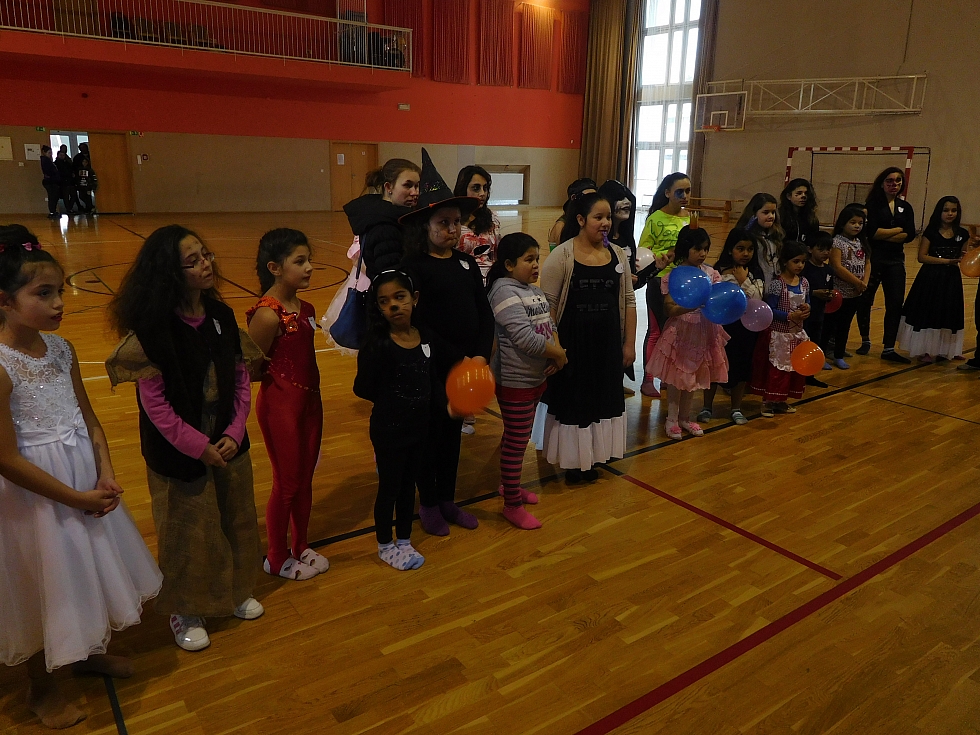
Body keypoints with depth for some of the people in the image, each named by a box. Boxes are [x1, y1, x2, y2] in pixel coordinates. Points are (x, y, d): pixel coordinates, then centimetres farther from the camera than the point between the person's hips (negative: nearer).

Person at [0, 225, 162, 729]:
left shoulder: (61, 349, -3)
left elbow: (89, 420, 4)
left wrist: (106, 477, -8)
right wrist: (75, 498, -15)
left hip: (85, 483, 6)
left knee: (86, 571, 23)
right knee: (44, 586, 13)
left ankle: (87, 653, 50)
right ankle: (41, 688, 39)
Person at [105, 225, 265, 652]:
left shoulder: (221, 316, -4)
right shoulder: (153, 329, -20)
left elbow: (242, 380, 0)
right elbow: (154, 403, -18)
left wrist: (234, 433, -10)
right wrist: (199, 447, -16)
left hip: (228, 445, 5)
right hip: (179, 453, -5)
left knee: (234, 521, 19)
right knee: (187, 533, 12)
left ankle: (235, 591, 44)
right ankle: (185, 612, 36)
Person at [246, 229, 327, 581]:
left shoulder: (305, 308, 3)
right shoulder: (268, 315, -21)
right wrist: (282, 381, -5)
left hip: (310, 401, 7)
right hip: (280, 405, -7)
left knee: (305, 478, 18)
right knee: (287, 483, 7)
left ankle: (301, 547, 37)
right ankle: (277, 558, 28)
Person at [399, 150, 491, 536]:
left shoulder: (467, 264, 6)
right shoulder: (414, 266, -11)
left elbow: (485, 313, 4)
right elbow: (419, 320, -17)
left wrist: (480, 355, -9)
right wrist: (454, 359, -18)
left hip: (469, 363, 6)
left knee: (453, 431, 17)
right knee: (429, 433, 9)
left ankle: (448, 500, 33)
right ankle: (428, 504, 27)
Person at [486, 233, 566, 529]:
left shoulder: (536, 291, 11)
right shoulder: (505, 291, -17)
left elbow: (549, 325, 11)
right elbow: (525, 338, -25)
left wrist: (557, 352, -9)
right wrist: (559, 355, -14)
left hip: (537, 377, 9)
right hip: (515, 380, -9)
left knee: (518, 438, 21)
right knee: (516, 443, 0)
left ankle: (510, 485, 38)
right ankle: (512, 505, 13)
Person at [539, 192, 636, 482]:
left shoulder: (617, 254, 3)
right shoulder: (562, 255, -11)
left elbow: (628, 301, 7)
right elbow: (548, 304, -11)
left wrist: (629, 343, 6)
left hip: (607, 344, 5)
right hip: (572, 343, -4)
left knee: (603, 399, 14)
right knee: (571, 400, 7)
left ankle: (590, 458, 32)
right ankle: (571, 460, 26)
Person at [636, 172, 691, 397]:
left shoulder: (689, 218, 6)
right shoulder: (656, 218, -9)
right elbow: (643, 250, -10)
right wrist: (659, 258, -26)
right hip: (660, 280, -5)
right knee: (656, 331, 3)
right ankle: (647, 380, 14)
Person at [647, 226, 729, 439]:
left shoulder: (711, 273, 2)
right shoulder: (673, 276, -11)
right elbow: (669, 309, -16)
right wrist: (691, 306, -31)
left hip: (704, 332, 4)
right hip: (681, 331, -4)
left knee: (693, 376, 15)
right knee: (676, 376, 5)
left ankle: (685, 417, 29)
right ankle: (672, 419, 19)